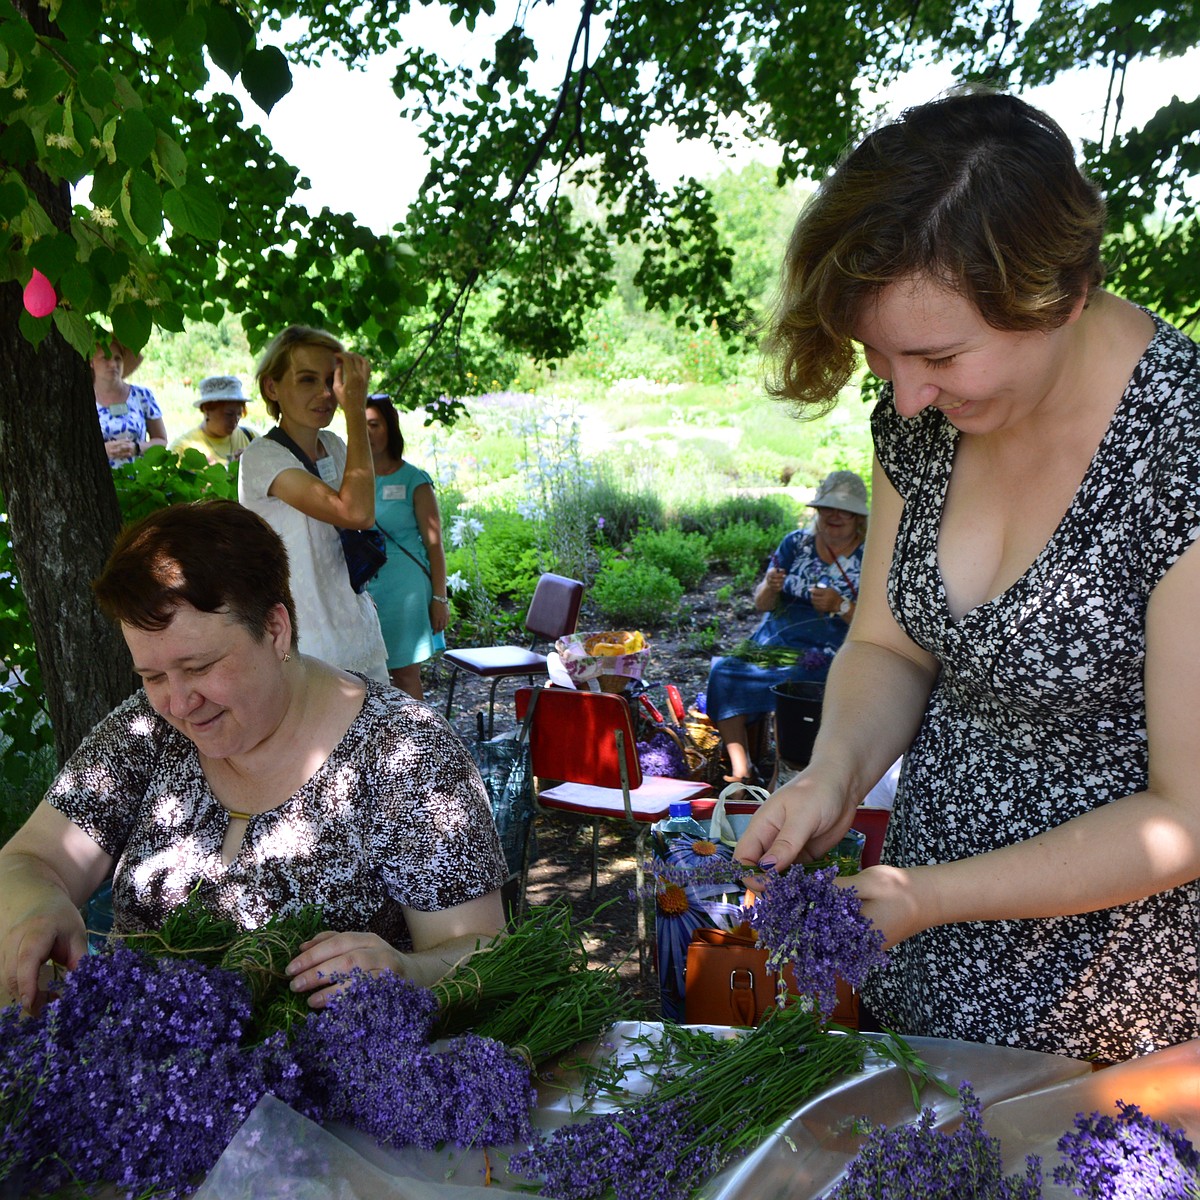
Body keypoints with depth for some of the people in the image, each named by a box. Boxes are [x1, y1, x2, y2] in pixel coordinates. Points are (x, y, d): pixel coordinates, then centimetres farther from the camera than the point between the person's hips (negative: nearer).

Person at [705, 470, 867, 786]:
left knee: (785, 684, -34)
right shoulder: (796, 543, 13)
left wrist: (840, 606, -21)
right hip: (771, 643, 4)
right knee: (723, 671, -22)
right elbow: (761, 604, 9)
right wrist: (770, 587, -14)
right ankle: (740, 770, -25)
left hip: (826, 655, -4)